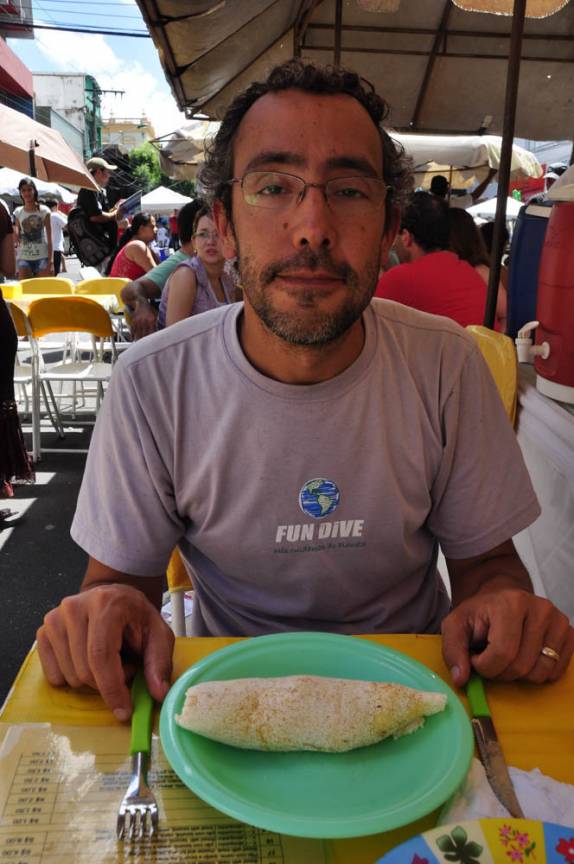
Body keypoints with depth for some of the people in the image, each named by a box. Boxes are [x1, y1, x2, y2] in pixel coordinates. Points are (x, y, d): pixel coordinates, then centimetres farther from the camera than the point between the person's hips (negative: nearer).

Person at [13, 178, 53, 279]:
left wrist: (50, 260, -8)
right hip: (24, 258, 3)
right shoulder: (18, 212, 8)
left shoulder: (43, 211, 0)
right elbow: (17, 238, 12)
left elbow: (49, 238, -2)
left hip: (42, 257, -3)